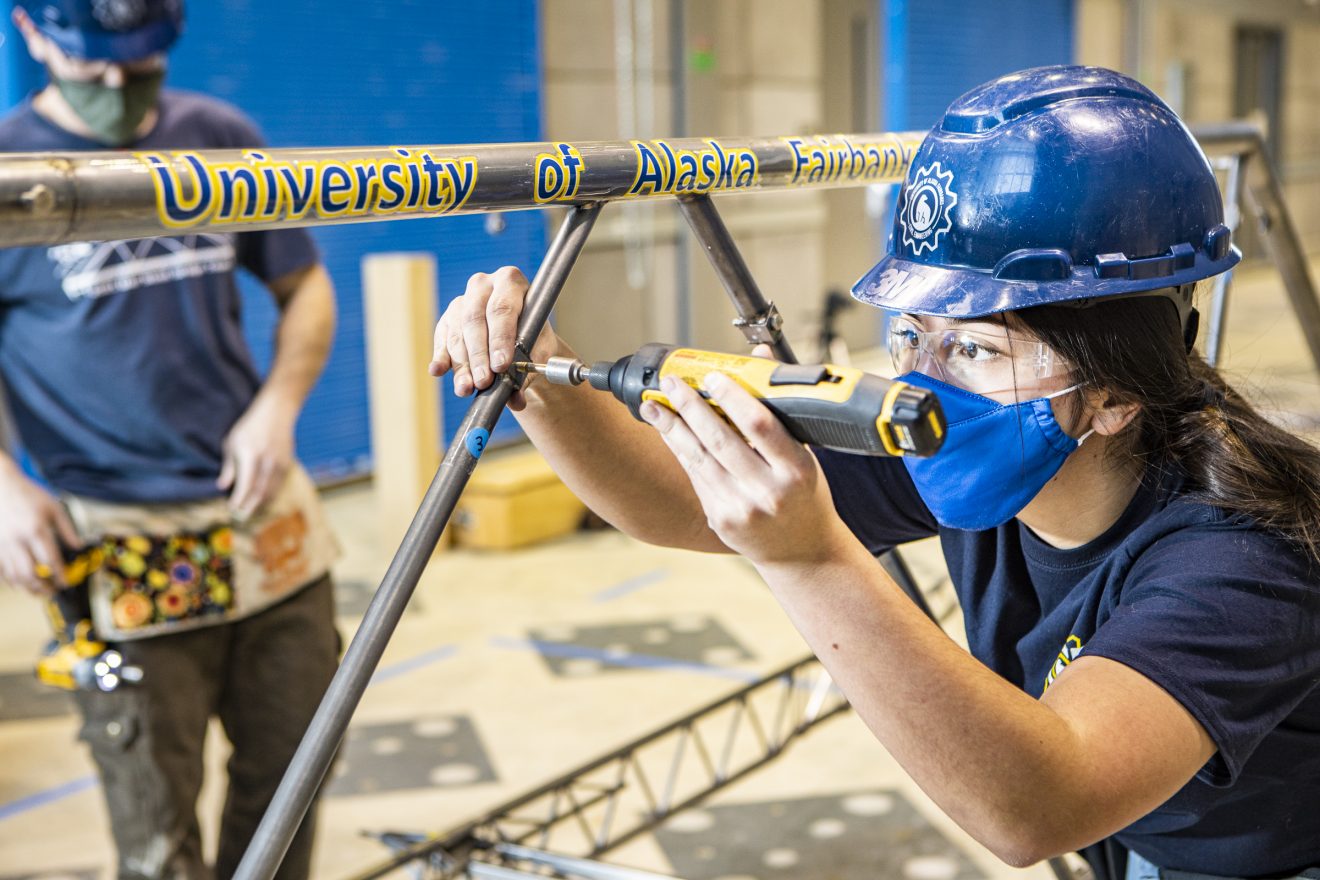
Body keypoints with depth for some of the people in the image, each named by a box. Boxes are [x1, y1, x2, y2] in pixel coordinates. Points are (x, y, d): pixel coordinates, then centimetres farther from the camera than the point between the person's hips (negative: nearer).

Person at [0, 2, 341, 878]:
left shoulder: (223, 138, 6)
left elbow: (305, 287, 16)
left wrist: (279, 405, -2)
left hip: (268, 519, 4)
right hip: (122, 554, -3)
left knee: (286, 778, 14)